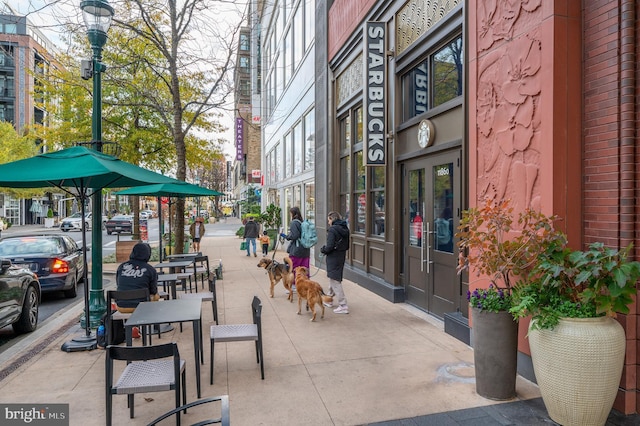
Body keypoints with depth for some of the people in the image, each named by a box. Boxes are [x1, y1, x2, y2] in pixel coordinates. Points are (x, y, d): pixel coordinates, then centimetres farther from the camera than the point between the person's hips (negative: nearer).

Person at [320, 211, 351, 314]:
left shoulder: (332, 229, -17)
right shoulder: (345, 229, 8)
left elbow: (329, 246, -21)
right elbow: (347, 245, 12)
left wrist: (322, 249, -3)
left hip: (333, 258, -9)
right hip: (342, 256, 9)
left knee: (335, 281, -3)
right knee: (333, 279, 22)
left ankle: (343, 306, -4)